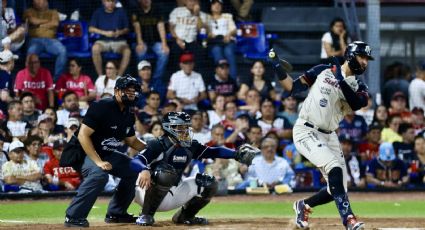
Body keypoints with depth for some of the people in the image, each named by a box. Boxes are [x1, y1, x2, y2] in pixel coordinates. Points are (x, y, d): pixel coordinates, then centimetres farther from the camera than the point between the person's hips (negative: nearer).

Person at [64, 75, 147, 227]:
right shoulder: (101, 107, -23)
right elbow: (83, 135, -27)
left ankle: (115, 213, 20)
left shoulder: (128, 114, 3)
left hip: (109, 154, 9)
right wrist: (98, 162, -33)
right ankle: (73, 217, -30)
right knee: (99, 174, -36)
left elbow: (131, 141, 18)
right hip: (86, 153, -9)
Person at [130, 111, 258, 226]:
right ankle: (146, 215, -23)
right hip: (148, 192, -7)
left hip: (173, 195, 7)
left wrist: (237, 154, -10)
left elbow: (213, 152, 6)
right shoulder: (158, 145, -16)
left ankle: (184, 216, 14)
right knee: (166, 173, -37)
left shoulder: (190, 147, 4)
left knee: (209, 184, -2)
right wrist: (144, 170, -52)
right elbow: (135, 161, -29)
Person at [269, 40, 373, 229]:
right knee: (335, 169, -27)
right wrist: (278, 66, -10)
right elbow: (292, 87, 2)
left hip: (329, 136, 6)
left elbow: (357, 104, -15)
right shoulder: (323, 71, 0)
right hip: (306, 131, -6)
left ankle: (304, 205, 30)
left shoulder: (358, 87, 8)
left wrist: (341, 81, -23)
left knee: (337, 188, 2)